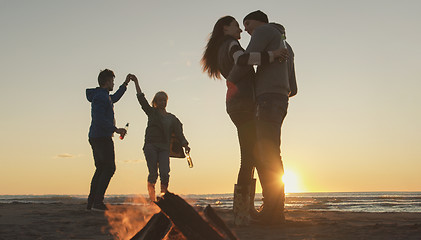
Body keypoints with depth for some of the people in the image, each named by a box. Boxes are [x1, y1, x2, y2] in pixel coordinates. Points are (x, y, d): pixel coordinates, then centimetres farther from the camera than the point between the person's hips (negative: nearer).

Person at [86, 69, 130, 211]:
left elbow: (114, 99, 42)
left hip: (95, 137, 10)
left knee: (101, 169, 10)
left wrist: (125, 84, 42)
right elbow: (99, 119, -23)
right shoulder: (100, 97, -12)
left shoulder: (103, 96, 19)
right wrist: (115, 129, -22)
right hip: (102, 137, -10)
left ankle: (91, 202, 8)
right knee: (109, 168, -11)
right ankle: (97, 202, -15)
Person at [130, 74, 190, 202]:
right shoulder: (151, 112, 14)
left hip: (164, 148, 2)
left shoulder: (172, 118, 18)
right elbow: (141, 98, 9)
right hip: (151, 145, -2)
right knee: (153, 173, -11)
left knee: (165, 173, -14)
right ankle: (152, 200, -7)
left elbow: (179, 134, 10)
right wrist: (136, 82, 8)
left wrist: (185, 145, -6)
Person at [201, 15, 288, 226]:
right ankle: (242, 211, -18)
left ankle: (245, 209, 7)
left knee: (249, 157, 9)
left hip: (235, 106, 10)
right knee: (249, 157, -14)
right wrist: (270, 55, -19)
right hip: (243, 104, -10)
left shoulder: (220, 52, 27)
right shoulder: (231, 43, 0)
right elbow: (241, 60, -23)